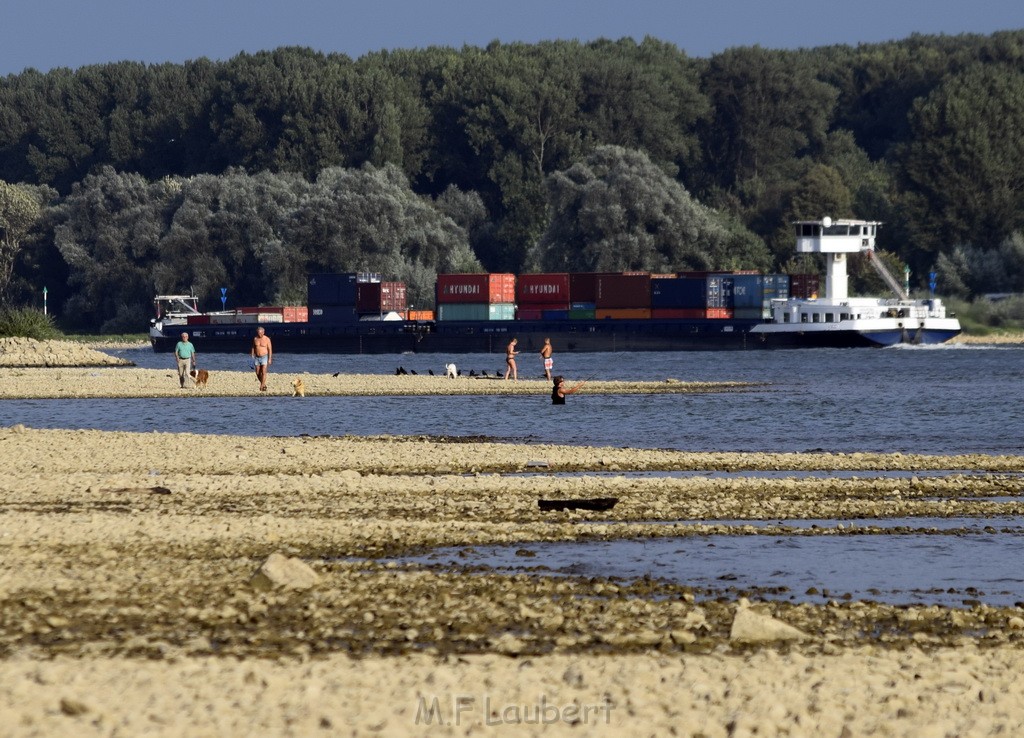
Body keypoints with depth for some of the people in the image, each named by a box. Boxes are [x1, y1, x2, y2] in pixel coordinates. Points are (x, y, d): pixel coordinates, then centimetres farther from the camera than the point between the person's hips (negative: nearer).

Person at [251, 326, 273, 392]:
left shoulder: (267, 339, -9)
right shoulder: (255, 339, 2)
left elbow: (270, 349, -6)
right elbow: (253, 348, 10)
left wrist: (270, 359, -11)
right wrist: (252, 357, 5)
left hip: (264, 357, -4)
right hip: (257, 358, 4)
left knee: (263, 372, -15)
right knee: (258, 373, 6)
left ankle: (262, 386, -14)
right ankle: (263, 384, 26)